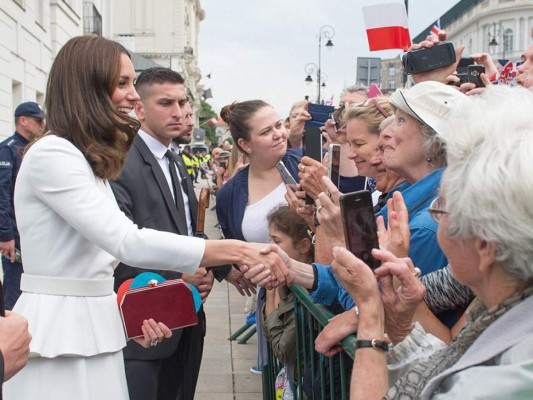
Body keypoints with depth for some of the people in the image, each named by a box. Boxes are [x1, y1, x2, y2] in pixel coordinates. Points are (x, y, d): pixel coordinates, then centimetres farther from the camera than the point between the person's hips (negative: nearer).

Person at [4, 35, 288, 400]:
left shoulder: (89, 160, 15)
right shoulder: (51, 154, -16)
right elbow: (127, 241, -26)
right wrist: (235, 251, -26)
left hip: (92, 329, 9)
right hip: (59, 335, -9)